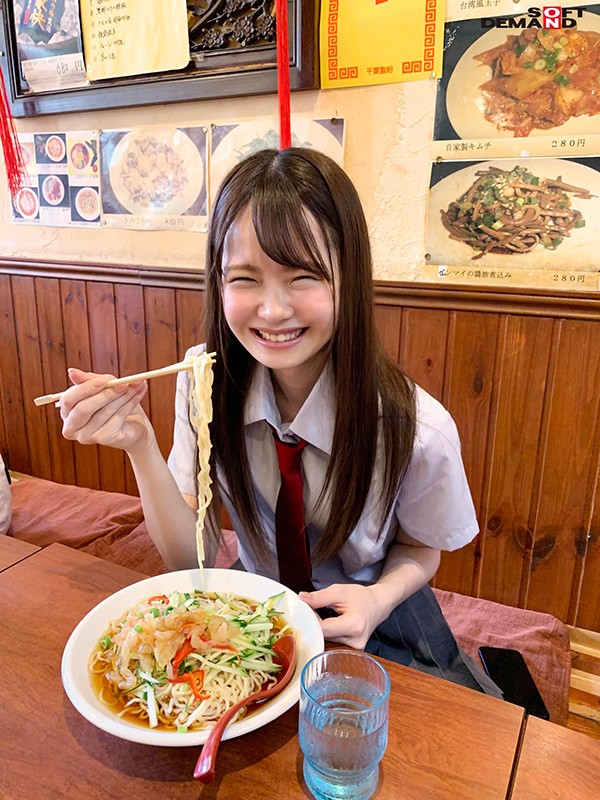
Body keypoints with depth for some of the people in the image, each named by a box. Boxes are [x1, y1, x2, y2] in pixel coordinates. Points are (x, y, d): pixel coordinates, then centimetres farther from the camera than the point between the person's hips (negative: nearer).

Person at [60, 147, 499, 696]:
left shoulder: (417, 429, -26)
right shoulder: (208, 379, -17)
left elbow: (419, 551, -4)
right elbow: (191, 559, -14)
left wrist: (377, 600, -25)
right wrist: (140, 444, -28)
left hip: (372, 629, -2)